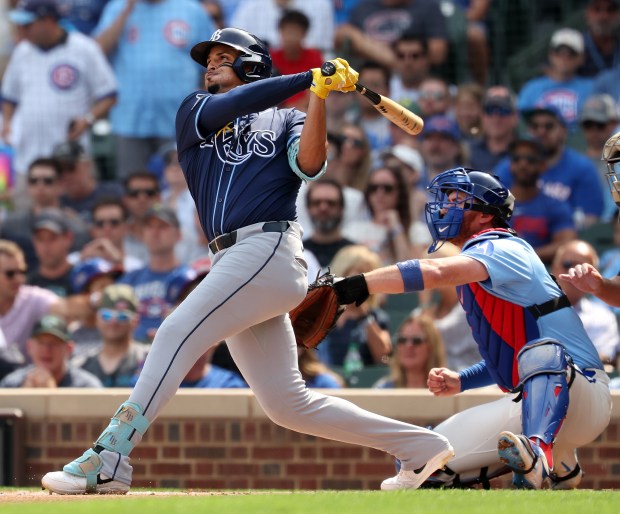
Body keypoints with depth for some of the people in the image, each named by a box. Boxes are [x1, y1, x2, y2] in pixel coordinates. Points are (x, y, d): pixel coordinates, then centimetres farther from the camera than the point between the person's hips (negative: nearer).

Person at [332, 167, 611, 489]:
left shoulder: (501, 250, -12)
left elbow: (435, 273, -33)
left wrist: (359, 285, -38)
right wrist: (460, 382, 8)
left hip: (579, 393, -10)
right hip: (529, 401, 10)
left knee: (541, 352, -42)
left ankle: (539, 455, -59)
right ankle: (557, 463, 8)